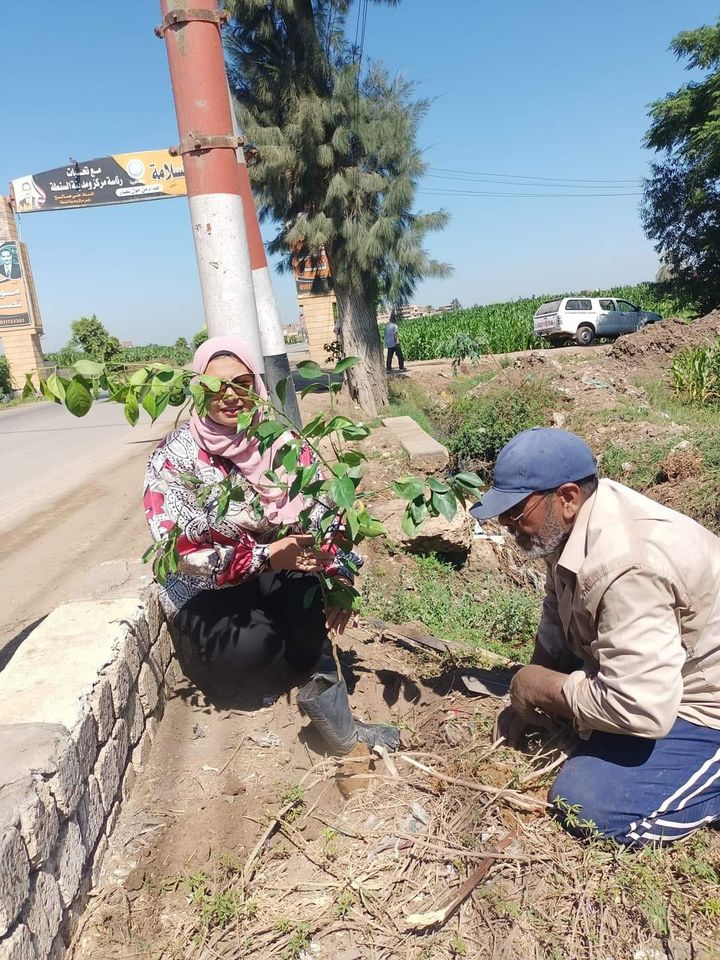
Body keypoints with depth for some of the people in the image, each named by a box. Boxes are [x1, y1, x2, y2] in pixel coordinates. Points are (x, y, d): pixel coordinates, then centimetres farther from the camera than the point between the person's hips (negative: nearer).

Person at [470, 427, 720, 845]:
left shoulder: (626, 567, -35)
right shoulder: (575, 520, -5)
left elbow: (640, 709, -37)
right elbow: (558, 615, 9)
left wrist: (542, 688, -22)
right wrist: (528, 698, 4)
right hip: (654, 674, 9)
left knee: (585, 803, -19)